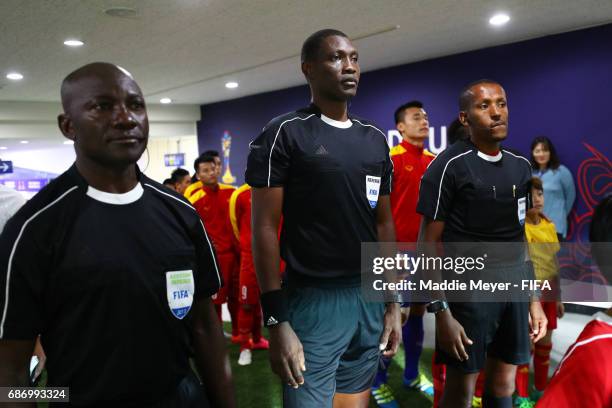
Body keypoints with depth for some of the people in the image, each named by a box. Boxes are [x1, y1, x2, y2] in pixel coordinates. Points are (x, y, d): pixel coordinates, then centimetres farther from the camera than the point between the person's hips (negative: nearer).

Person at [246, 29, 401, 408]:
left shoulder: (375, 139, 11)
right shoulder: (284, 133, -7)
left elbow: (384, 223, 14)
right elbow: (265, 228, -10)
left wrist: (393, 301, 11)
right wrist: (277, 320, -15)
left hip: (370, 297, 6)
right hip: (312, 300, -5)